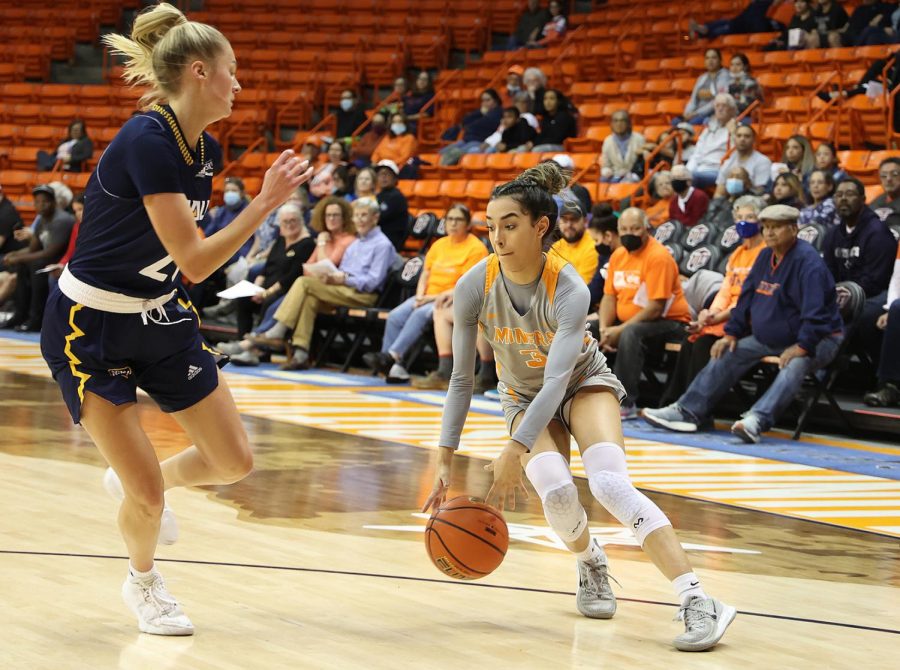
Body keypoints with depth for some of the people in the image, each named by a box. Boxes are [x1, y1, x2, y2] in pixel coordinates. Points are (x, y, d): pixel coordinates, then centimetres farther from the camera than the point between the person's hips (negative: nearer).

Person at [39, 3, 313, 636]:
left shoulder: (206, 149, 1)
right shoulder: (146, 142, -26)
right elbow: (195, 259, -28)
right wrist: (266, 202, -28)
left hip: (158, 316, 8)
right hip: (89, 327, -8)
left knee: (235, 461, 5)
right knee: (148, 493, -7)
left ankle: (138, 482, 34)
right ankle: (142, 581, 24)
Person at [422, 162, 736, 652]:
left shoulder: (569, 290, -30)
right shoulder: (474, 287, -22)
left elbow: (557, 379, -34)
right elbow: (461, 379, -14)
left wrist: (515, 451, -42)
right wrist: (445, 461, -16)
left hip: (584, 383, -2)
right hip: (523, 397, 3)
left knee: (609, 483, -28)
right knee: (556, 492, -24)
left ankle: (697, 602, -32)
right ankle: (591, 565, 11)